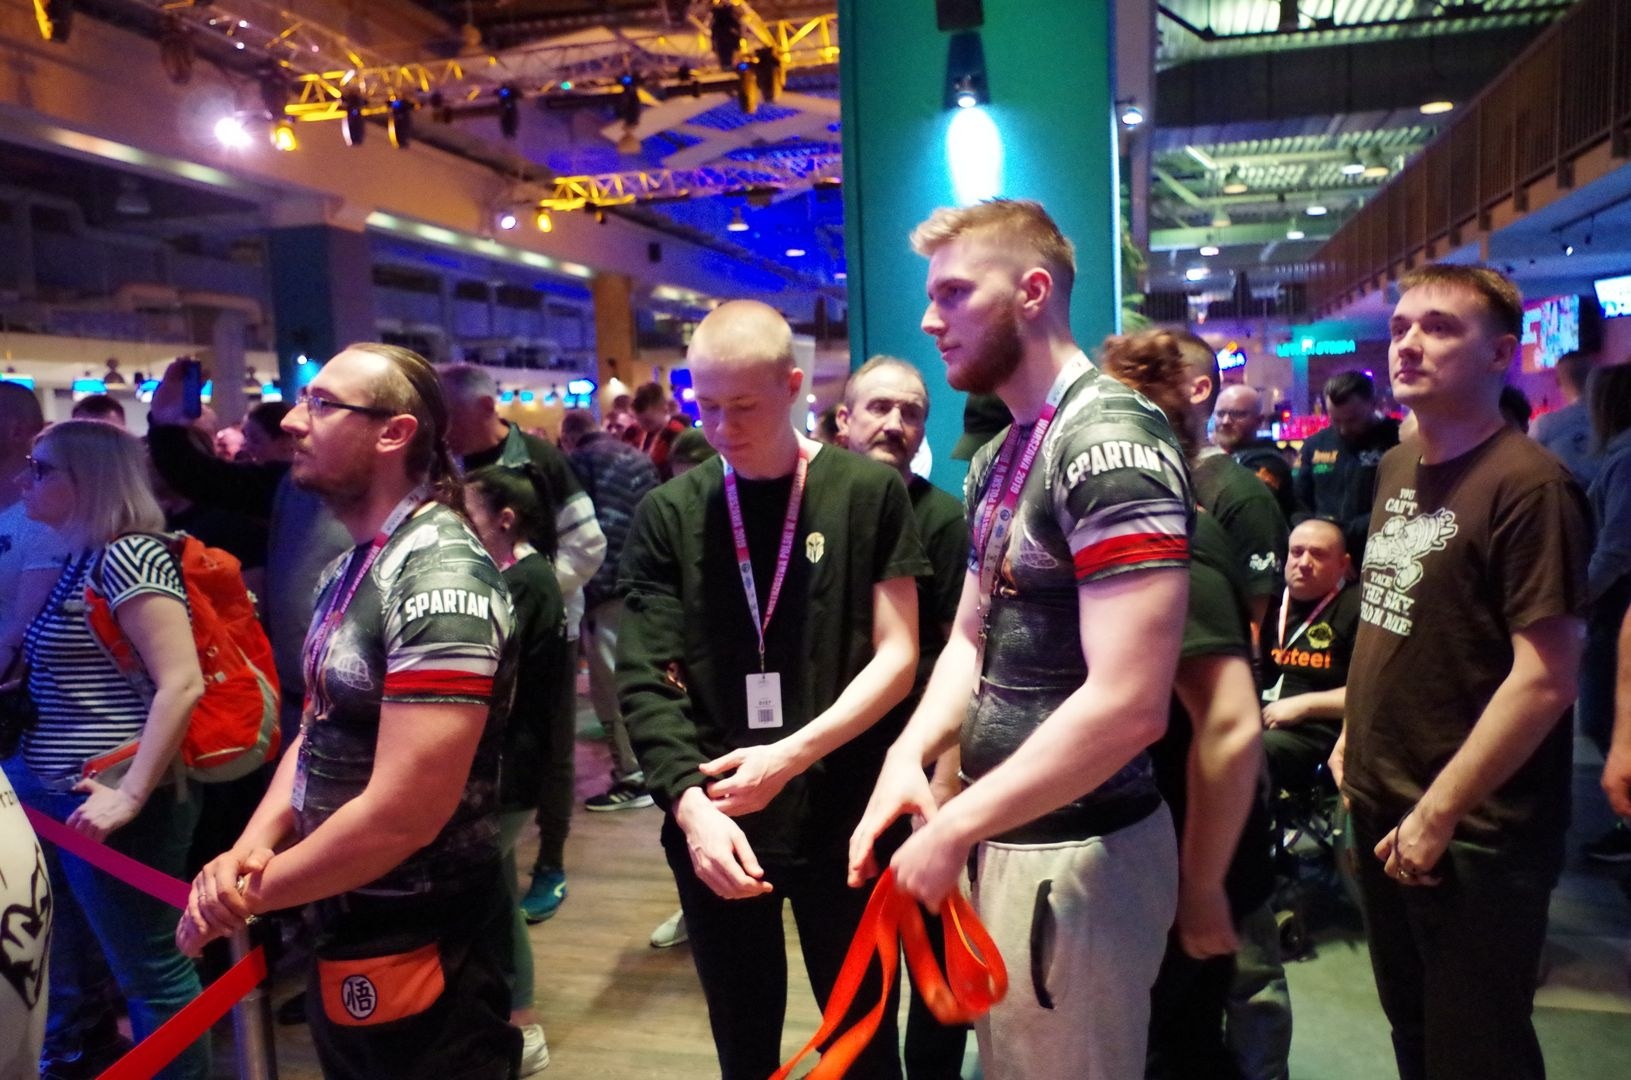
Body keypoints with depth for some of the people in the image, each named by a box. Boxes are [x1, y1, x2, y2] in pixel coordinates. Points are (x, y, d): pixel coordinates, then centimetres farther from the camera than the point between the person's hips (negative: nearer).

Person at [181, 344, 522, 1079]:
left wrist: (248, 892, -14)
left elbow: (404, 813, -29)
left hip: (419, 944, -9)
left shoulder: (438, 577, -24)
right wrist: (250, 848, -8)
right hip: (346, 925, 9)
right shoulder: (350, 568, 7)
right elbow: (319, 732, 10)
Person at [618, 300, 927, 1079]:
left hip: (842, 818, -1)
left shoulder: (869, 492, -3)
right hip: (715, 826, 2)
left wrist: (790, 756, -16)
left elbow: (896, 657, -5)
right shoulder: (669, 513, 1)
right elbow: (648, 681, -4)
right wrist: (690, 803, -18)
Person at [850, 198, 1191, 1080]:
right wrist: (909, 756, -5)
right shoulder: (997, 461, 8)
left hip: (1075, 851, -8)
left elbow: (1129, 703, -28)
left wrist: (955, 828, -21)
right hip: (1003, 832, 8)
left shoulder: (1108, 442, -21)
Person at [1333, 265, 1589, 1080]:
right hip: (1381, 806, 7)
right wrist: (1354, 735, 10)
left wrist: (1439, 811, -18)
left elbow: (1546, 680, -21)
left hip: (1475, 831, -7)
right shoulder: (1398, 467, 6)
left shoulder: (1528, 484, -18)